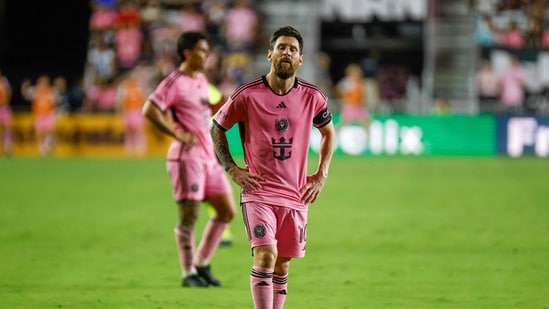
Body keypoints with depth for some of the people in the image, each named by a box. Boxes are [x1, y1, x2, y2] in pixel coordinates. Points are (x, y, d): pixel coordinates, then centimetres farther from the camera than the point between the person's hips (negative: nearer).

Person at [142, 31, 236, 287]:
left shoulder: (202, 80, 15)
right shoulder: (175, 82, -11)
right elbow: (149, 110, -19)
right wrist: (177, 133, -19)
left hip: (208, 155, 9)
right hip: (187, 156, -9)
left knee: (227, 211, 8)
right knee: (189, 215, -5)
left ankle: (202, 264, 18)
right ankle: (188, 273, 4)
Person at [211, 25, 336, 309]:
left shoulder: (312, 97, 2)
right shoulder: (247, 94, -6)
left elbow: (329, 132, 21)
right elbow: (216, 128, 8)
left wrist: (321, 175, 12)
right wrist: (232, 170, -1)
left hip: (296, 196, 4)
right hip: (258, 192, -4)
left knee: (282, 265, 10)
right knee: (265, 256, -19)